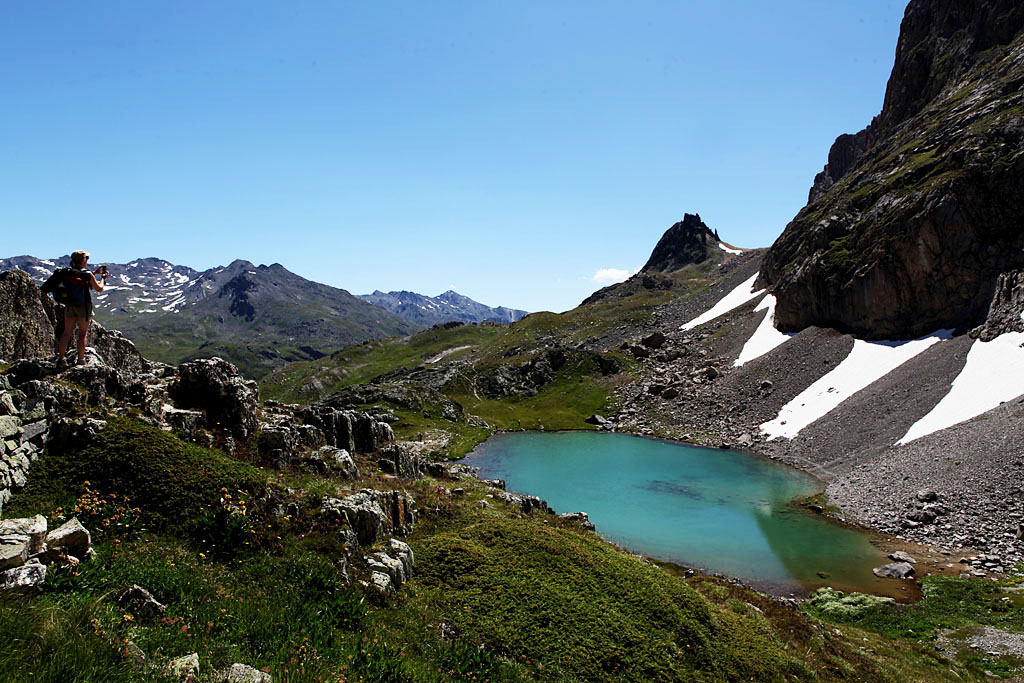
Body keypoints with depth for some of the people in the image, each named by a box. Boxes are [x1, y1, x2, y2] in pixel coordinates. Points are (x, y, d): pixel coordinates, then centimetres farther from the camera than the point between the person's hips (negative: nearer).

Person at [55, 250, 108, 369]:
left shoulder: (69, 273, 3)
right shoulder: (88, 274, -10)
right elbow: (99, 288, 2)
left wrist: (94, 272, 26)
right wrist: (103, 278, 18)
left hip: (70, 306, 4)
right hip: (84, 306, -4)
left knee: (67, 332, 7)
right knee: (82, 333, 3)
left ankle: (61, 359, 5)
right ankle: (80, 359, 4)